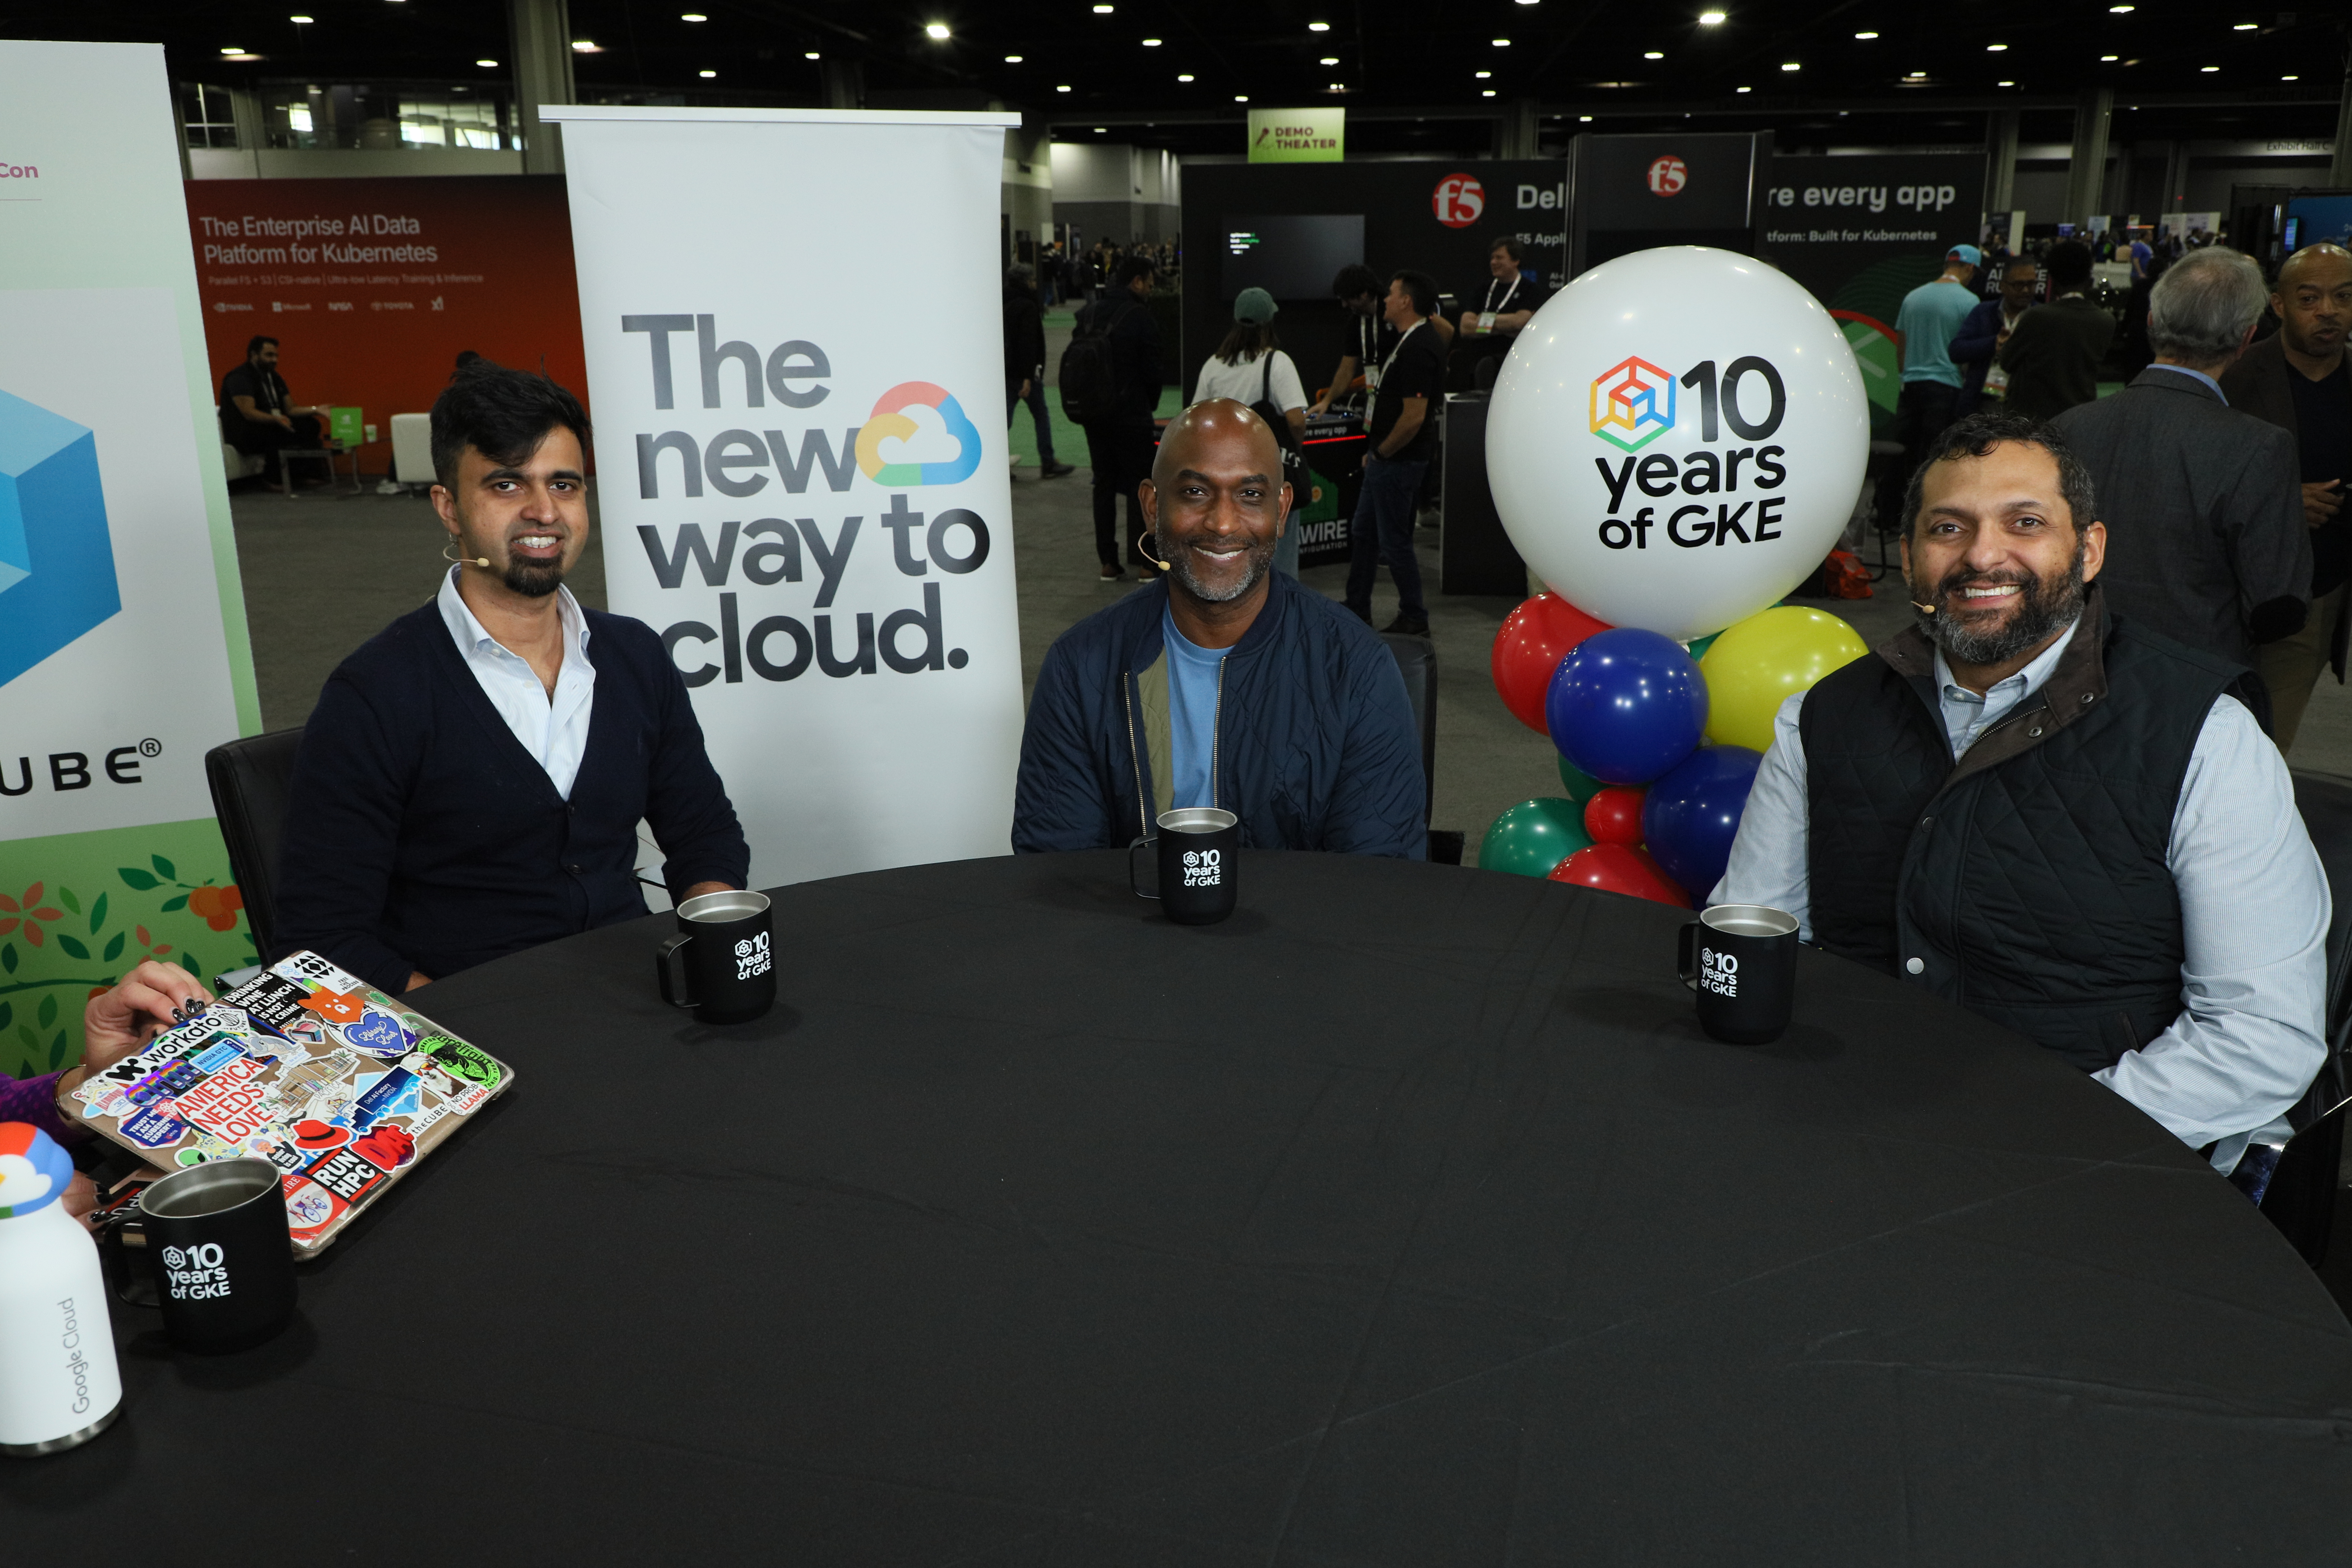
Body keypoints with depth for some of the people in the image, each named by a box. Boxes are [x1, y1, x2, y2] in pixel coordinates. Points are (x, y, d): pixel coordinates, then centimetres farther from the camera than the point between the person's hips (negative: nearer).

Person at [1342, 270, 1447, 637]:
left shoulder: (1417, 350, -23)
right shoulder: (1421, 339, 10)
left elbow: (1414, 416, -28)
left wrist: (1382, 451, -14)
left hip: (1397, 460, -11)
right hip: (1386, 459, 11)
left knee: (1394, 541, 0)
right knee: (1363, 533, 17)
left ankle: (1414, 620, 13)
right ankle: (1356, 613, 28)